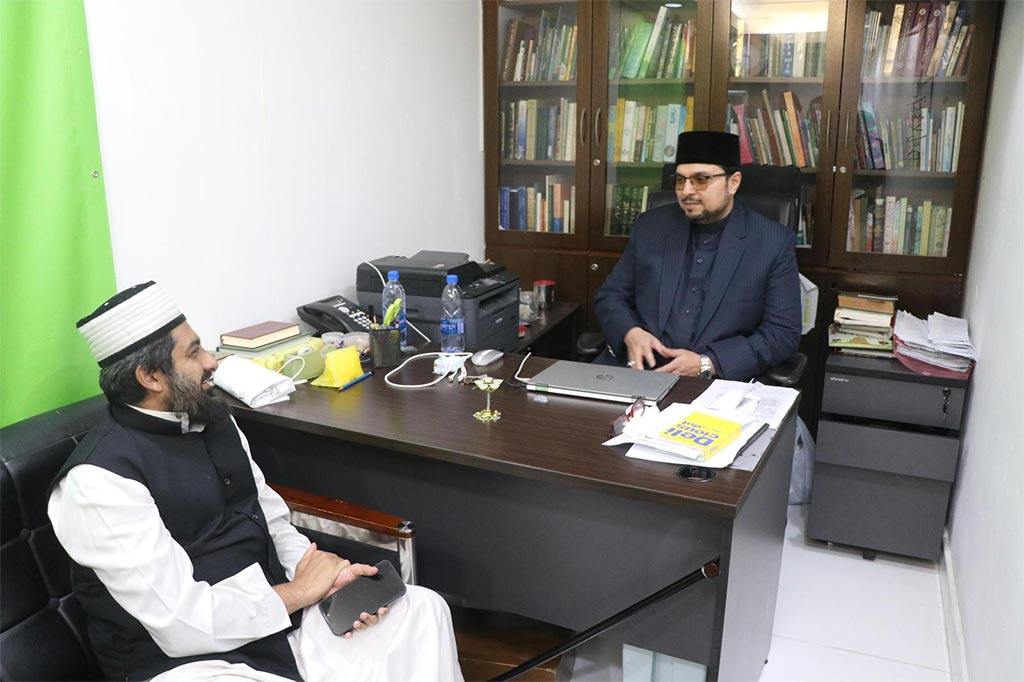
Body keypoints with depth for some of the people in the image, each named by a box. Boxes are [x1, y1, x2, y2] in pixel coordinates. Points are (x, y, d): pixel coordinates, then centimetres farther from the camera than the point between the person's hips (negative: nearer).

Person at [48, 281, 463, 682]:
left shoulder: (212, 419, 4)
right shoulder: (98, 479, -20)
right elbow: (183, 622, -23)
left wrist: (328, 577, -8)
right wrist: (300, 591, -12)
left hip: (276, 617, 8)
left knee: (423, 609, -2)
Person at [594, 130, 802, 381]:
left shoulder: (774, 243, 0)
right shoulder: (651, 226, 9)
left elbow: (783, 332, -3)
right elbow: (610, 295, 13)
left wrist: (707, 363, -15)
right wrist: (630, 333, -10)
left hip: (718, 379, -1)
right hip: (638, 366, 2)